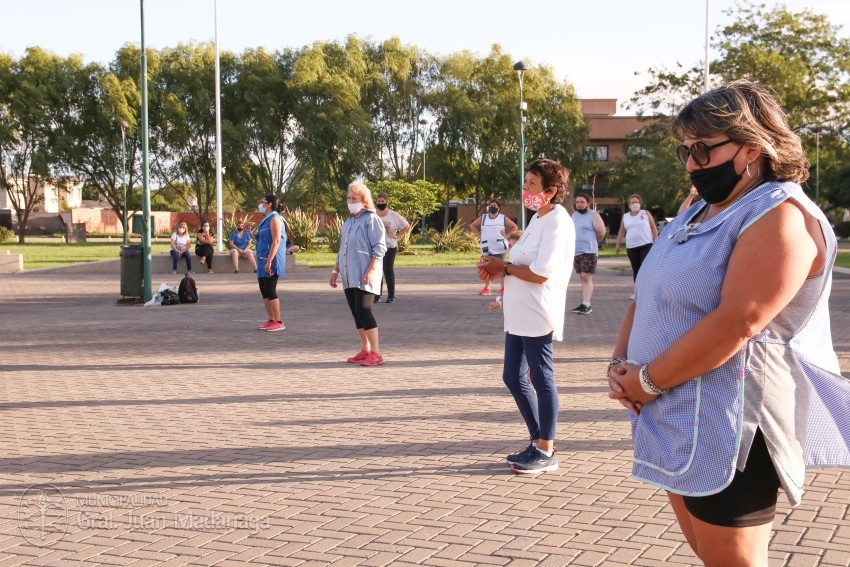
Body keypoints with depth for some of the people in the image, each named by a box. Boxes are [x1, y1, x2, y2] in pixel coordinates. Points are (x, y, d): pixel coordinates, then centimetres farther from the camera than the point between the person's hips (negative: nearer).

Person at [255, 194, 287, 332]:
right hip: (263, 260, 10)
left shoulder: (274, 218, -12)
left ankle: (278, 322, -3)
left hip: (271, 261, -10)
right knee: (264, 292, 10)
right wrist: (262, 261, 19)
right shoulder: (265, 219, 17)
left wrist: (269, 261, -25)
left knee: (270, 292, -8)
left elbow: (276, 241, -20)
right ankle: (271, 320, 16)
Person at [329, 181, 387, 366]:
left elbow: (379, 248, -13)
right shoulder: (348, 221, 18)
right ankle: (365, 351, 16)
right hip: (349, 276, 8)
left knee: (363, 311, -13)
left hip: (364, 277, -8)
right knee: (356, 313, 8)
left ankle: (376, 353, -10)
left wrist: (371, 271, -22)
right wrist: (336, 270, 21)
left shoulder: (371, 219, -7)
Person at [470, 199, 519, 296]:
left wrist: (506, 235, -3)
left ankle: (503, 288, 3)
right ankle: (486, 288, 13)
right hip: (487, 247, 2)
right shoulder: (483, 218, 7)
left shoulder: (503, 218, 1)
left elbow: (514, 227, 7)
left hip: (499, 247, -2)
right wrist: (479, 235, 6)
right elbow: (472, 225, 16)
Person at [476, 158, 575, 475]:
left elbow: (539, 274, -21)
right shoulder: (538, 219, 16)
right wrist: (497, 270, 2)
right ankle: (538, 442, 25)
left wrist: (503, 267, -7)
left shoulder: (557, 223, -14)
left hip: (537, 315, -10)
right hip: (518, 314, 10)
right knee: (513, 377, 13)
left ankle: (546, 452, 10)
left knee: (541, 378, -1)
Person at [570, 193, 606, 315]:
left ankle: (586, 305, -15)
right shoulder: (574, 215, 14)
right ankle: (585, 304, 14)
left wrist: (592, 241, 5)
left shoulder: (593, 215, -5)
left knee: (586, 277, -13)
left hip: (589, 251, -7)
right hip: (576, 251, 7)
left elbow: (601, 231, -8)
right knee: (582, 278, 10)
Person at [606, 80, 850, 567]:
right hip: (678, 418, 9)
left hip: (728, 424, -9)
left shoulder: (781, 215, -15)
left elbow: (737, 323, -26)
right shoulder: (699, 213, 15)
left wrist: (648, 380, -18)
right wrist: (620, 364, -2)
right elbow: (649, 298, 16)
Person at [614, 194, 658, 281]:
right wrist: (617, 245, 10)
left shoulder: (646, 213, 5)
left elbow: (654, 228, 6)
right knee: (636, 270, 5)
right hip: (631, 247, 3)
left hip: (646, 245, -3)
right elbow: (621, 232, 14)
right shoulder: (625, 216, 12)